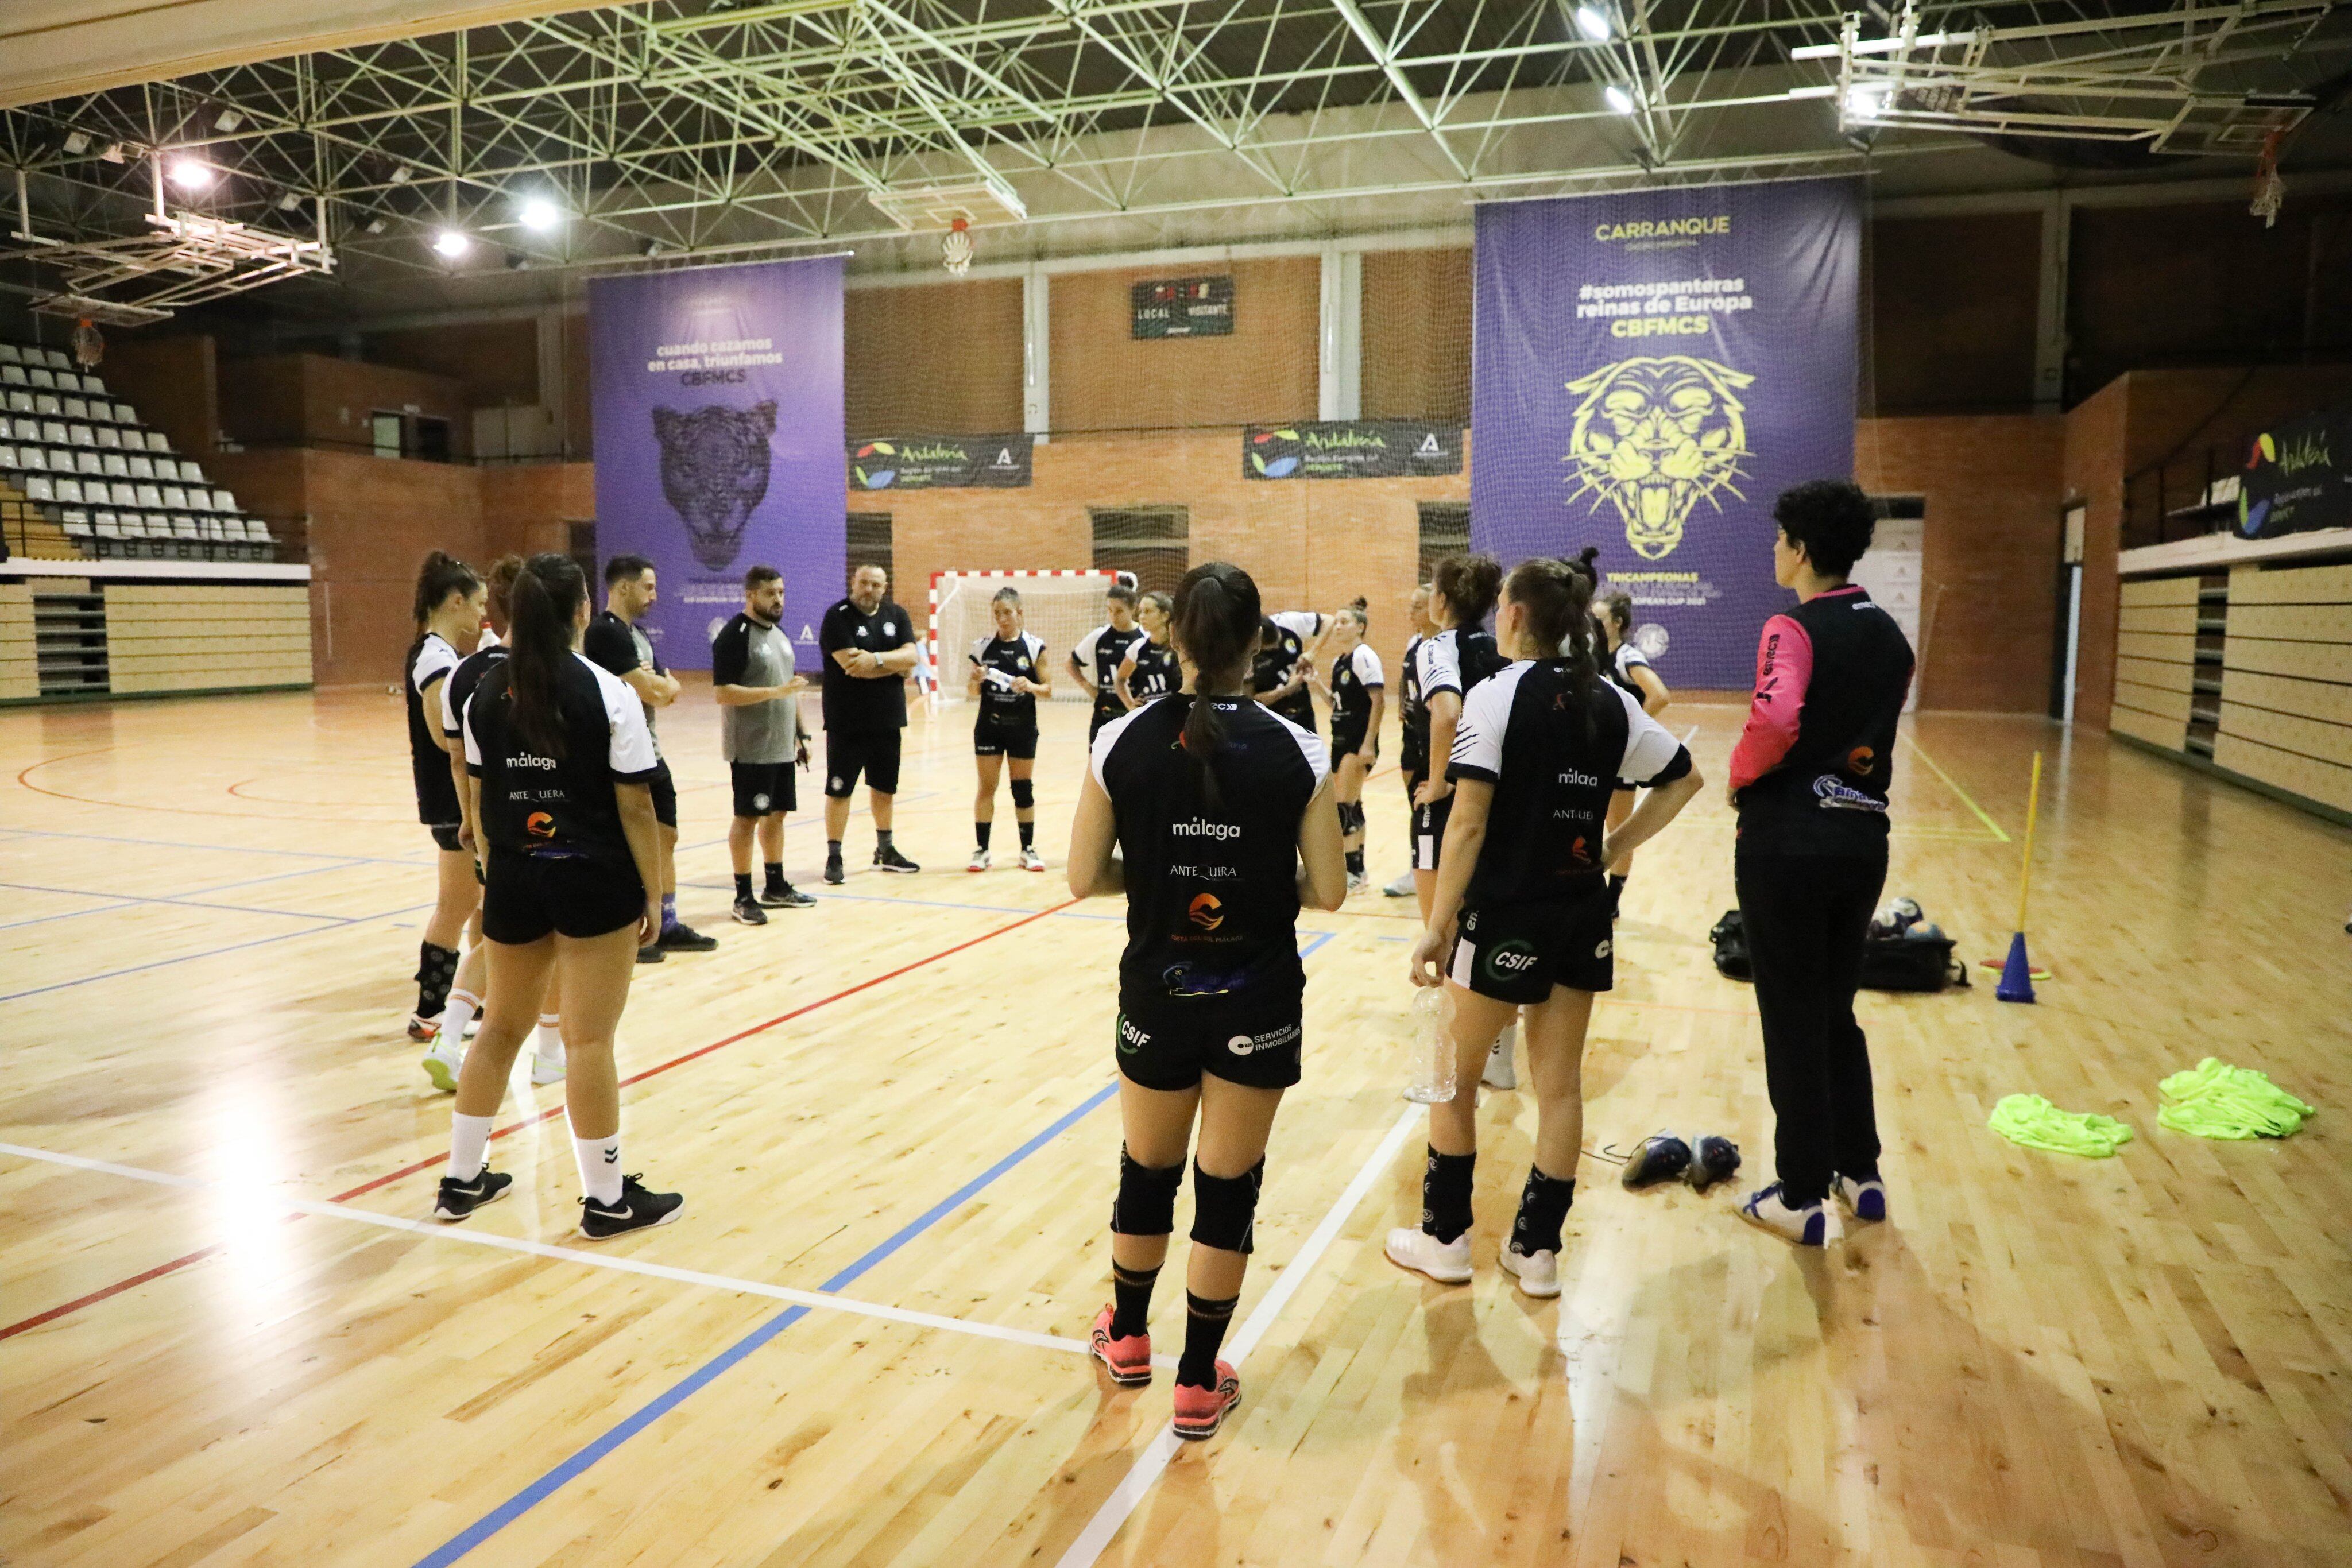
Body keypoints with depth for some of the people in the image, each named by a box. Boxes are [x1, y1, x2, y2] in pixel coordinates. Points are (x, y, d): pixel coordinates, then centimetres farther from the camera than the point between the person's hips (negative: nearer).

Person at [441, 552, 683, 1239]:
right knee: (589, 1040, 0)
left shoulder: (484, 696, 3)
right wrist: (653, 894, -4)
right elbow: (635, 805, -12)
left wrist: (496, 877, 17)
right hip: (594, 880, -5)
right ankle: (607, 1199, 11)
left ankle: (462, 1180, 29)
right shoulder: (608, 695, -12)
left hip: (514, 881, 5)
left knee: (501, 1028, 19)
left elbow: (481, 802, 7)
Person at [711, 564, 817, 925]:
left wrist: (801, 733, 17)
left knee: (776, 814, 14)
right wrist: (777, 691, -24)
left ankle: (776, 887, 25)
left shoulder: (779, 634, 13)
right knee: (748, 817, -2)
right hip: (750, 749, -8)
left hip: (782, 747, 8)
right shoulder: (735, 636, -13)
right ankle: (743, 896, 6)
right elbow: (722, 692, -20)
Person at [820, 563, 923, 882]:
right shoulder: (838, 617, -9)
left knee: (885, 787, 16)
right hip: (846, 721, -5)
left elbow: (911, 656, -6)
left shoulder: (896, 616, 7)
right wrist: (897, 667, -10)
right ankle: (834, 857, 7)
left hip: (887, 719, 5)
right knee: (839, 790, -1)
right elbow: (851, 665, -20)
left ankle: (885, 850, 31)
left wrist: (876, 659, -21)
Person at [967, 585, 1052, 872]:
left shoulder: (1034, 646, -3)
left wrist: (1031, 686, -23)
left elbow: (1048, 689, -3)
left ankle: (1028, 849, 16)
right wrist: (977, 680, -16)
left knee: (1023, 789, 6)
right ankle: (982, 850, 9)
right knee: (986, 788, 2)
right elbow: (972, 693, 5)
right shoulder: (982, 646, 1)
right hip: (989, 726, 1)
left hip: (1023, 727, -1)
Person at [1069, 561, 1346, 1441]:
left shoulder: (1123, 744, -10)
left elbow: (1084, 879, -5)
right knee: (1228, 1188, 12)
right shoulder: (1296, 754, -11)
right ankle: (1199, 1385, 25)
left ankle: (1127, 1337, 43)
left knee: (1147, 1173, 21)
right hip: (1257, 1004, -1)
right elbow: (1327, 890, -6)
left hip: (1157, 997, 1)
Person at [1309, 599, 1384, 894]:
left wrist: (1369, 743, -22)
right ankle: (1357, 872, 20)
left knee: (1344, 806, -10)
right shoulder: (1338, 661, 13)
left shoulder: (1364, 656, -13)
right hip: (1341, 739, 9)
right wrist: (1318, 684, 3)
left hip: (1359, 742, -9)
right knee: (1352, 806, 12)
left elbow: (1378, 701, -18)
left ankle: (1354, 872, -3)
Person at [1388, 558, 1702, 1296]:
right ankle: (1538, 1249, 22)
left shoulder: (1495, 696, -12)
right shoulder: (1609, 701, 5)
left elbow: (1469, 823, -18)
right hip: (1583, 916, 6)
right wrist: (1613, 847, 12)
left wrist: (1437, 927, -14)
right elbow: (1683, 779, 14)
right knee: (1560, 1083, 12)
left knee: (1453, 1076, 12)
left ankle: (1445, 1237, 22)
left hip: (1505, 914, -5)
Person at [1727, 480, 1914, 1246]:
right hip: (1863, 836, 7)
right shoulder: (1889, 636, 10)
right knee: (1837, 1008, 20)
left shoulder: (1794, 628, -15)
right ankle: (1860, 1172, 30)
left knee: (1793, 1017, 3)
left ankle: (1801, 1198, 13)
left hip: (1787, 839, -7)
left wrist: (1741, 774, -15)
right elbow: (1880, 730, 15)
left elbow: (1776, 719, -31)